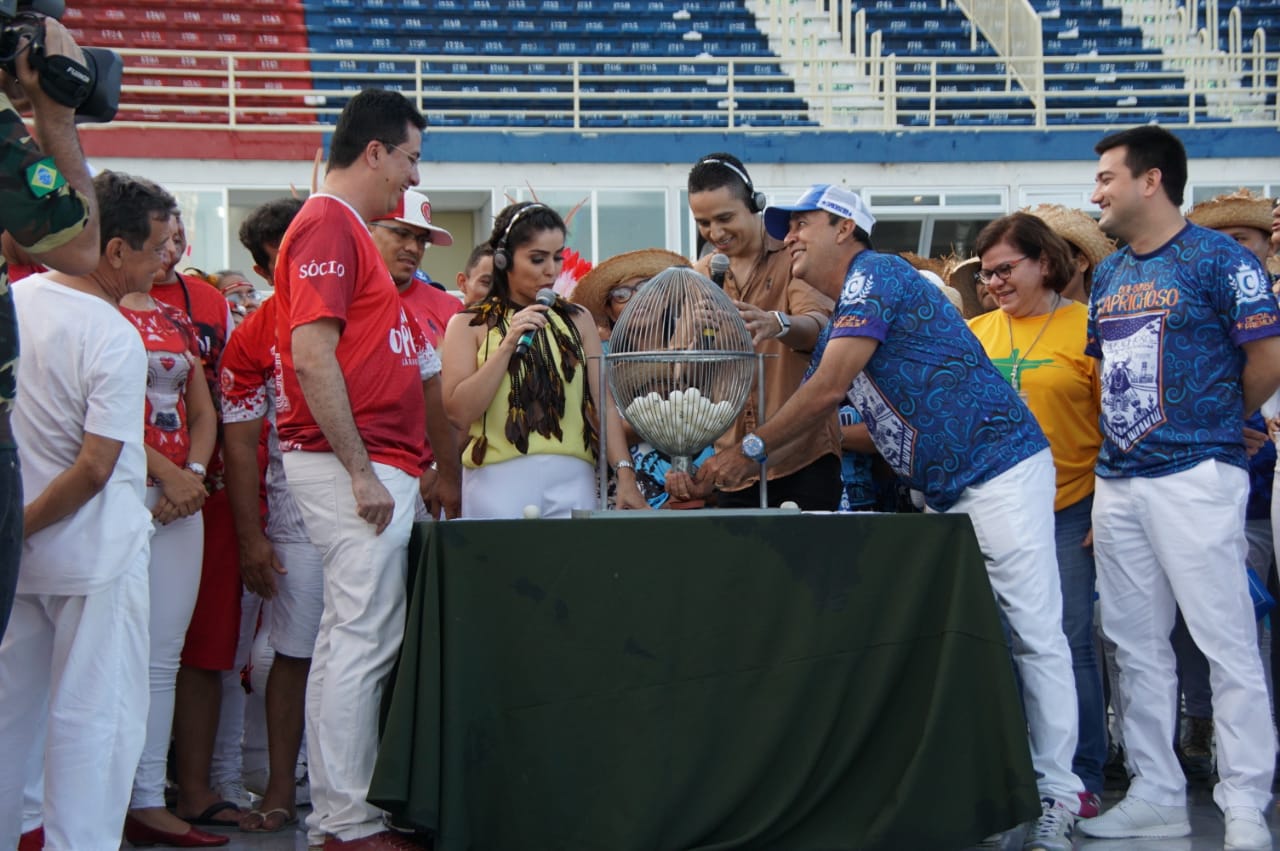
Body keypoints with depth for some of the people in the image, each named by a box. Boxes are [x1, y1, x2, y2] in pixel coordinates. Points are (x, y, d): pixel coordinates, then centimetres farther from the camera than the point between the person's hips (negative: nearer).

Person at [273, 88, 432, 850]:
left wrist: (407, 469, 19)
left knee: (351, 642, 13)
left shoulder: (348, 229, 20)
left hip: (376, 465, 11)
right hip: (356, 464, -11)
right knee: (365, 641, -8)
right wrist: (361, 472, -20)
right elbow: (311, 356, -19)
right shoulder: (329, 227, -11)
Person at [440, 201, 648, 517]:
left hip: (572, 478, 3)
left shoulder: (578, 321, 15)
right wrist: (508, 345, -10)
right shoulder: (469, 325, 6)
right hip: (499, 480, -2)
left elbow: (604, 404, 7)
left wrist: (625, 473, -6)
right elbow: (459, 413, -6)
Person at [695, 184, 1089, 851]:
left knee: (1034, 634, -7)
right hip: (946, 494, 10)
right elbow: (813, 433, 20)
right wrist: (733, 475, 10)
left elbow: (827, 389, -18)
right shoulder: (840, 321, 20)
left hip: (1001, 471, -10)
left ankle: (1057, 795, -5)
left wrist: (751, 448, -9)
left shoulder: (873, 273, -9)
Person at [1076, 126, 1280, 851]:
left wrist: (1218, 423, 4)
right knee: (1136, 646, 10)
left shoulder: (1218, 258, -6)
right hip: (1117, 478, 8)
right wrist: (1117, 441, 14)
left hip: (1195, 475, -8)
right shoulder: (1109, 274, 16)